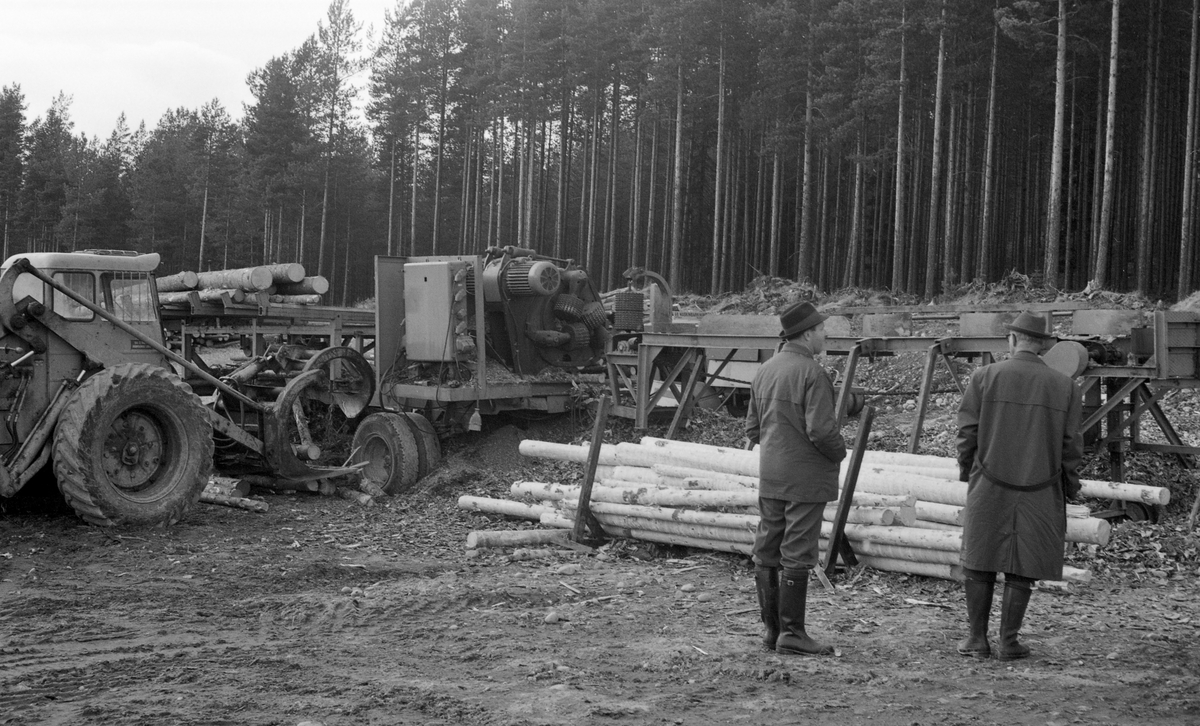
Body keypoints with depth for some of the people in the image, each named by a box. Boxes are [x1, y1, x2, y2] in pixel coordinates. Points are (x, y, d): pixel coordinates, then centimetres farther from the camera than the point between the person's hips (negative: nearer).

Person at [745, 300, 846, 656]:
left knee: (767, 553, 9)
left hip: (769, 476, 7)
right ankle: (791, 632, 1)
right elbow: (821, 430, -20)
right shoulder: (812, 373, -15)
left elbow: (752, 428, 13)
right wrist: (838, 453, -2)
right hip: (805, 478, -7)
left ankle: (772, 629, 17)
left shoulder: (764, 371, 9)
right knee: (797, 554, -3)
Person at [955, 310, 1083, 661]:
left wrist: (966, 472, 12)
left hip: (990, 487, -1)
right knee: (1022, 569, 8)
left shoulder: (985, 376, -4)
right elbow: (1071, 447, 1)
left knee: (979, 565, 10)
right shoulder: (1065, 386, 0)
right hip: (1040, 492, 1)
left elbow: (967, 433, -3)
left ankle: (977, 638, 13)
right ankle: (1009, 641, 11)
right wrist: (1070, 490, 12)